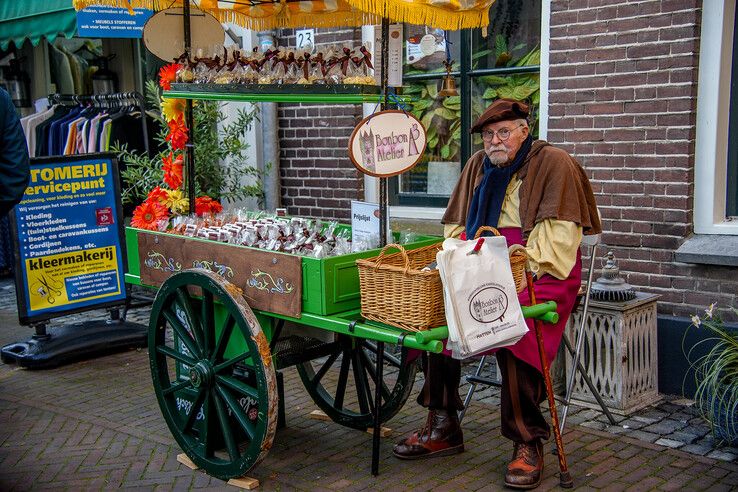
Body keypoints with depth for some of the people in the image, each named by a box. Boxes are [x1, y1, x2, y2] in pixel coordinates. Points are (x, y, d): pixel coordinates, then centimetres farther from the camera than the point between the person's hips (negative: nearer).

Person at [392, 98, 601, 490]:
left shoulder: (553, 164, -1)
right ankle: (442, 427, -7)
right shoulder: (478, 166, 18)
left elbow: (559, 230, -11)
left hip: (541, 271, -6)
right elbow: (454, 223, 22)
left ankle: (527, 443, -19)